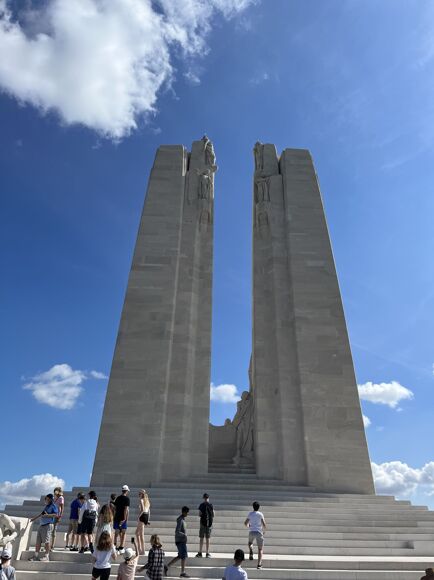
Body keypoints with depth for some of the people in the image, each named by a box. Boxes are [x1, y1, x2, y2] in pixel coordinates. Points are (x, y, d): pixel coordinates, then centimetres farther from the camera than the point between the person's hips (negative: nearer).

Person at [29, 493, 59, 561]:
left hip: (48, 525, -9)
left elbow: (56, 515, -19)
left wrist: (47, 515, -26)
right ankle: (36, 556, 19)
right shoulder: (46, 506, 19)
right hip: (41, 525, 9)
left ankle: (46, 556, 1)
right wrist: (35, 518, 40)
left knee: (46, 541, -7)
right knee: (38, 541, 10)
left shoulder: (53, 506, -7)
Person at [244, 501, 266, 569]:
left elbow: (245, 523, 13)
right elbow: (264, 524, -7)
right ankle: (259, 564, -3)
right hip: (259, 532, -2)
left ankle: (251, 552, 2)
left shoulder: (250, 514, 6)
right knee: (260, 549, 9)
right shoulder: (260, 514, -3)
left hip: (251, 532, 2)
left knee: (250, 543, 30)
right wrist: (264, 530, 13)